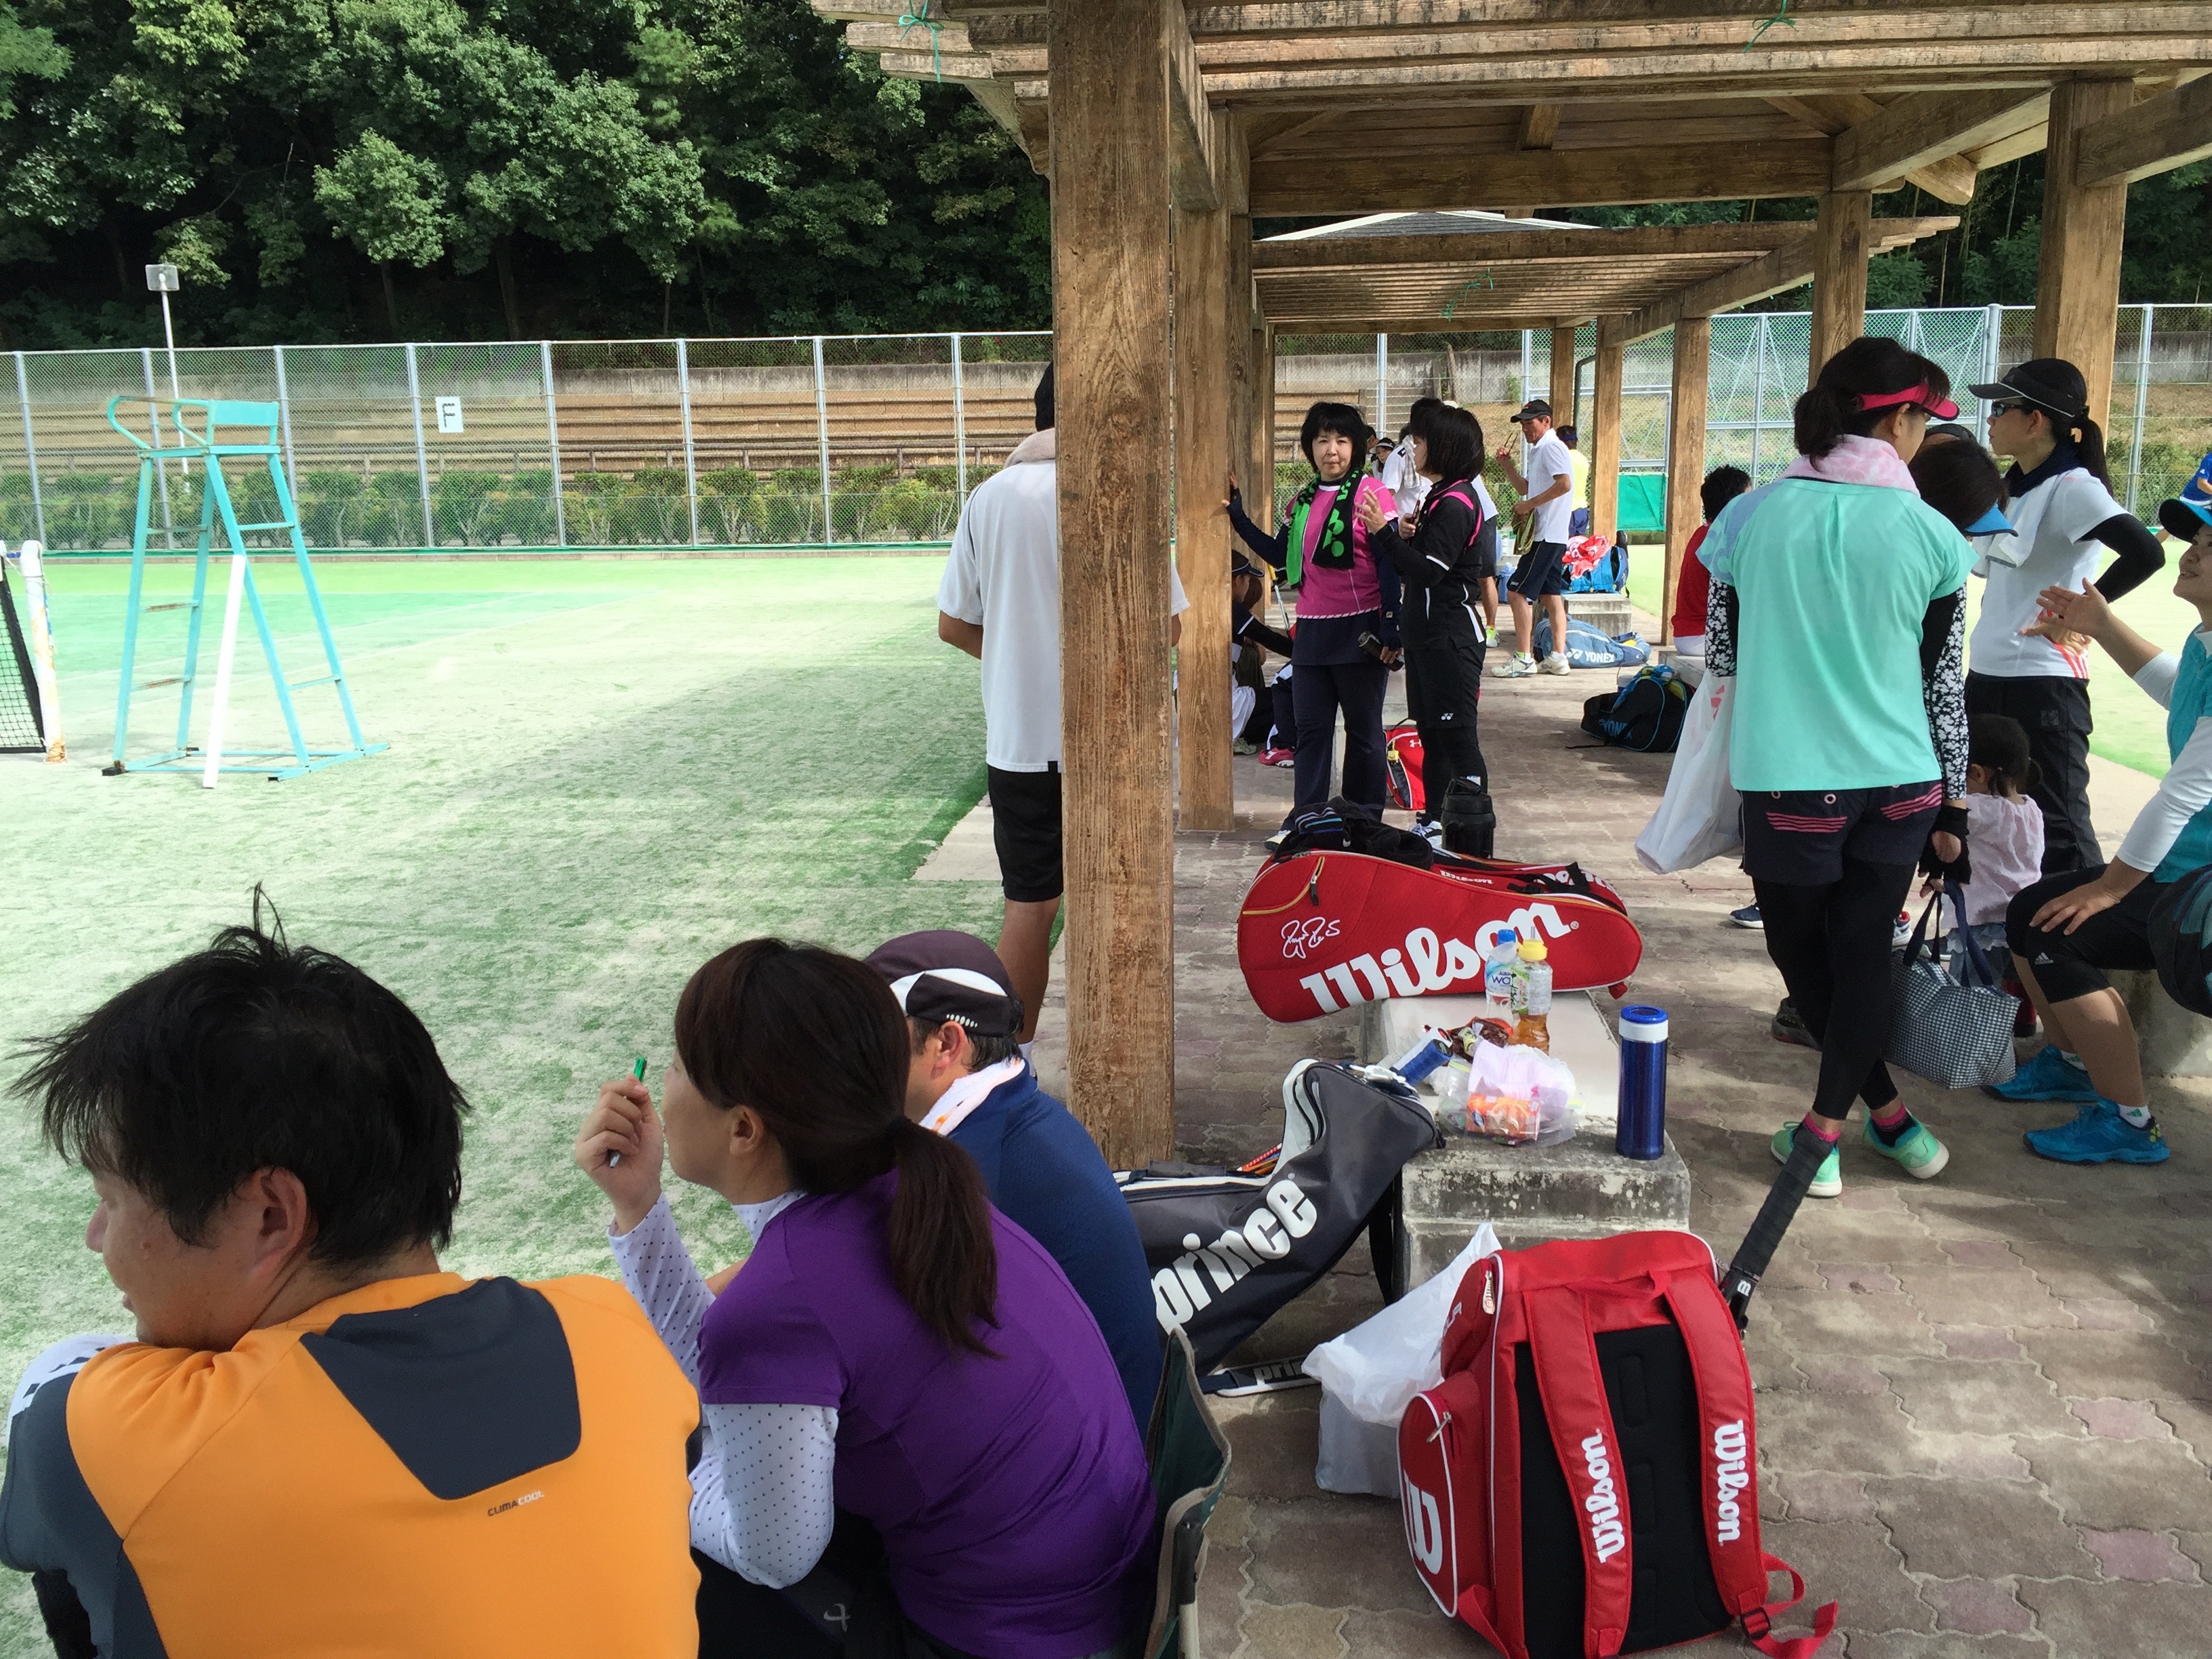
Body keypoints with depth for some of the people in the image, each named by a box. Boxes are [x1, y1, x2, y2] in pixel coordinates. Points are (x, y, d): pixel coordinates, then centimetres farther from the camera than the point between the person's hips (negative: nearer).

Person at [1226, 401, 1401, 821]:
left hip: (1360, 630, -6)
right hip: (1312, 631, 6)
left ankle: (1365, 820, 16)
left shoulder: (1371, 494, -7)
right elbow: (1281, 557, 16)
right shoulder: (1304, 499, 12)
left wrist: (1390, 629, -17)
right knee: (1311, 728, 8)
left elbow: (1389, 566, -11)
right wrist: (1237, 515, 12)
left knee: (1363, 729, 6)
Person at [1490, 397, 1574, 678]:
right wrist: (1507, 466, 13)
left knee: (1518, 592, -10)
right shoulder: (1540, 450, 19)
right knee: (1550, 594, 10)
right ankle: (1557, 657, 12)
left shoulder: (1551, 447, -12)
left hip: (1545, 535, -11)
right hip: (1551, 536, 11)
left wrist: (1529, 504, -19)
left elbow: (1564, 484, -25)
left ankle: (1523, 659, -9)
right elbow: (1527, 488, 28)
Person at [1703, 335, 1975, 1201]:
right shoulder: (1931, 536, -4)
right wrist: (1953, 812, 11)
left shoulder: (1750, 516, -5)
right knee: (1862, 951, 14)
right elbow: (1944, 687, 2)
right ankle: (1825, 1127, 21)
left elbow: (1720, 655, 5)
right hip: (1900, 784, 2)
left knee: (1801, 951, 16)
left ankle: (1885, 1111, 24)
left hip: (1789, 781, -1)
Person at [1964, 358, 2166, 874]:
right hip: (1985, 677, 9)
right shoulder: (2015, 486, 12)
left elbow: (2145, 553, -27)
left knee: (2058, 828, -4)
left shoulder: (2073, 488, -13)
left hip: (2043, 683, -9)